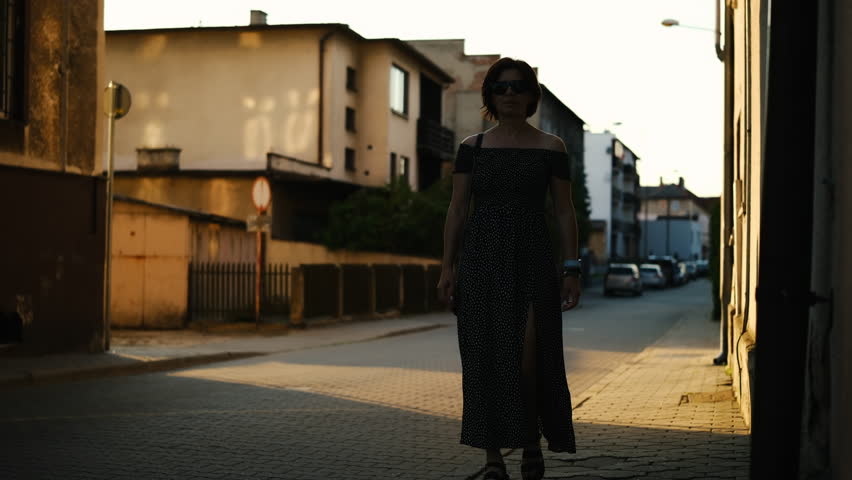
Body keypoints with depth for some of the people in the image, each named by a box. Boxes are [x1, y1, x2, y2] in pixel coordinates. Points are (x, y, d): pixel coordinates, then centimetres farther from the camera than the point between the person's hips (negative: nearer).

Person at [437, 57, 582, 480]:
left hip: (531, 258, -1)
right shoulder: (472, 147, 9)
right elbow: (457, 209, 7)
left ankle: (533, 436, 12)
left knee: (528, 352, -13)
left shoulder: (550, 147, 5)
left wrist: (571, 269, -3)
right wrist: (448, 266, 0)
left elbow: (564, 212, 4)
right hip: (481, 258, 2)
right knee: (486, 358, 0)